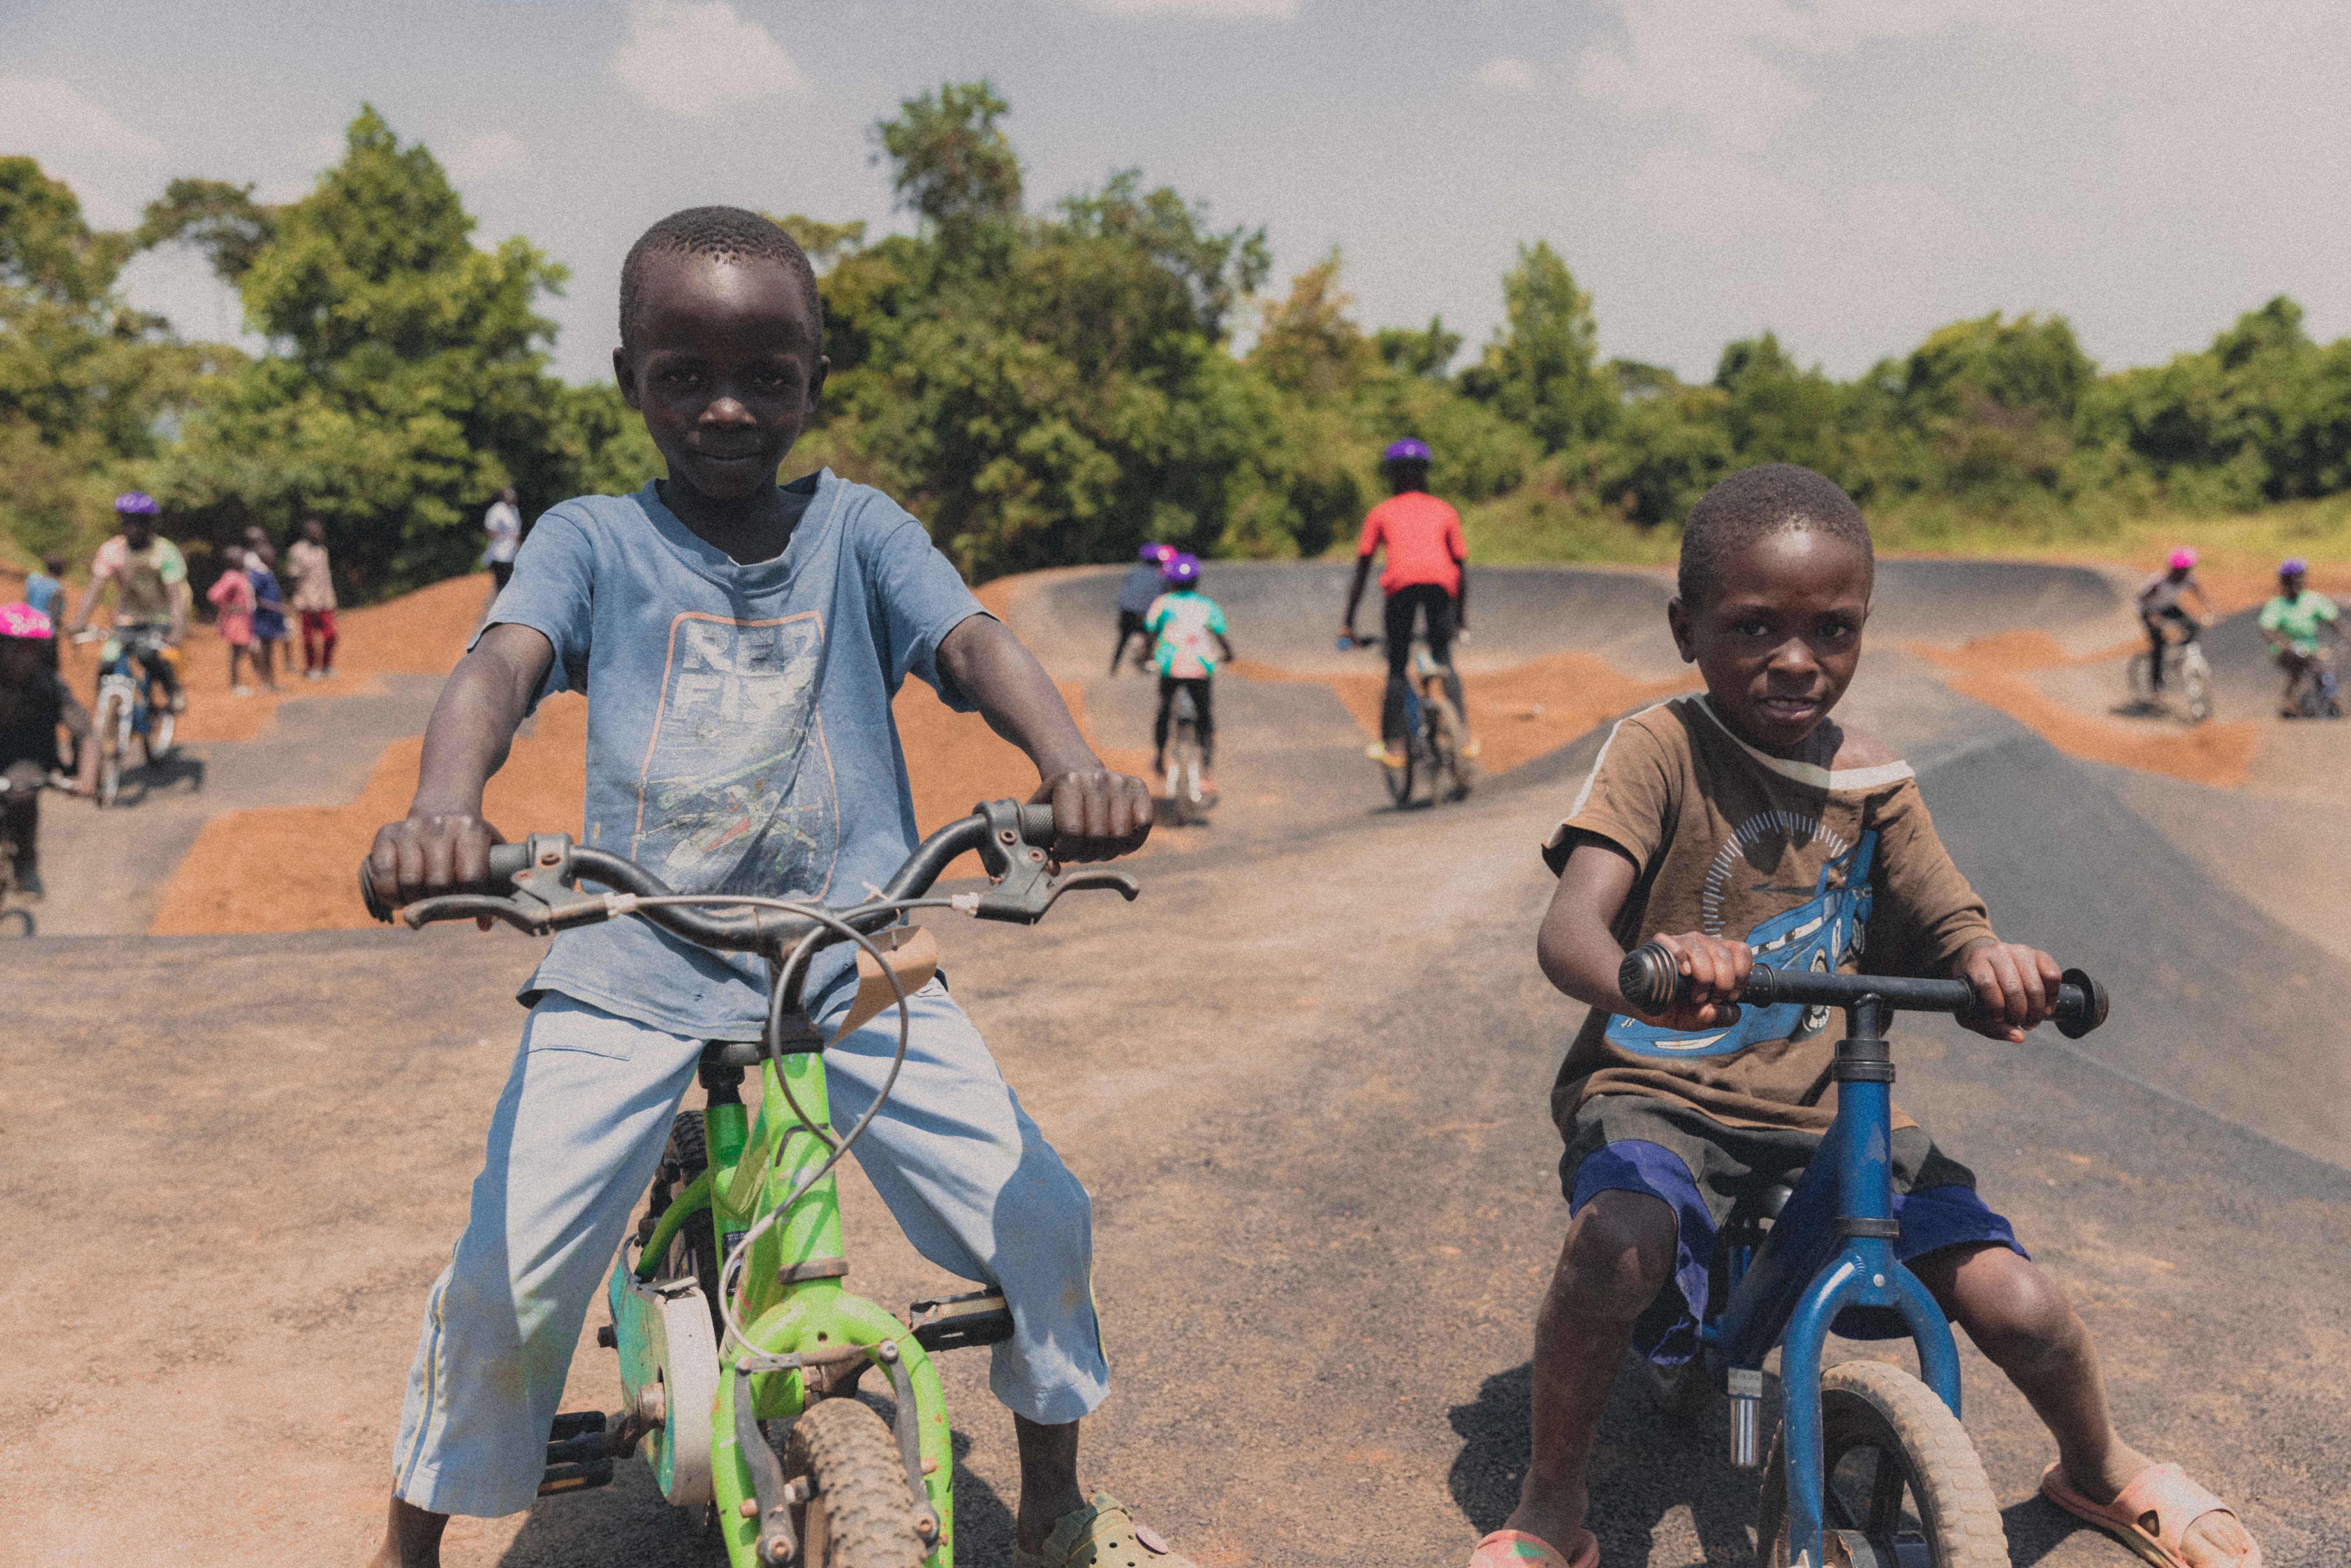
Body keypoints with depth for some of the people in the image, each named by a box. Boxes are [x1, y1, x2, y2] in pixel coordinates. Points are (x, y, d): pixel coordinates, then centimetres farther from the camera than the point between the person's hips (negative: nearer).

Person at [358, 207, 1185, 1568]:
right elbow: (504, 664, -15)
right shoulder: (591, 540, 2)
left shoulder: (856, 527, 5)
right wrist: (445, 810, -38)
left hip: (852, 961, 1)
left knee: (1039, 1219, -3)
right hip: (629, 968, -1)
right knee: (509, 1274, -8)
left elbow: (973, 641, -10)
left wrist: (1072, 766, -32)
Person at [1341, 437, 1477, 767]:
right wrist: (1461, 617, 40)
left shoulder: (1382, 513, 27)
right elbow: (1461, 567, 29)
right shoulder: (1445, 511, 30)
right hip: (1440, 582, 1)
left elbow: (1361, 573, 23)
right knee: (1443, 660, 15)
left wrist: (1348, 624, 27)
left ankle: (1392, 746, 6)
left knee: (1397, 669, 9)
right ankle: (1464, 731, -2)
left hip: (1402, 583, -1)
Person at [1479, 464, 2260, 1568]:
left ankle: (2099, 1471, 29)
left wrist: (1992, 964, -24)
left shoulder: (1874, 781, 3)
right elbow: (1568, 929, -24)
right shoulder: (1657, 750, -12)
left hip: (1826, 1103, 4)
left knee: (2020, 1308, -9)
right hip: (1662, 1084, -4)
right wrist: (1637, 977, -50)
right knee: (1619, 1243, -36)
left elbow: (1948, 929, 2)